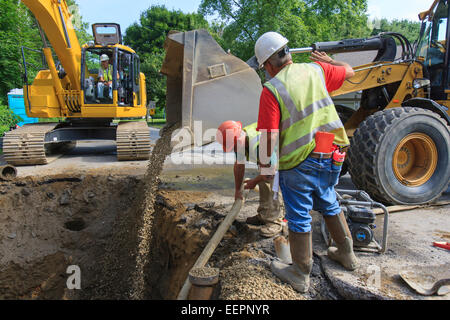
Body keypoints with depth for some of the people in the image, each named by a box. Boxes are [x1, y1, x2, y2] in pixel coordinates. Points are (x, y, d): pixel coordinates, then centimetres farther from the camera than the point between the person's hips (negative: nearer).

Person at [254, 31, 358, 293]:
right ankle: (346, 254, 44)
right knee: (329, 204, 27)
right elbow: (349, 72, 23)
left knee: (299, 218, 10)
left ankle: (301, 275, 27)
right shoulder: (315, 70, 3)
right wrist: (327, 61, 40)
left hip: (299, 163, -6)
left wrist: (264, 169, -2)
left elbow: (270, 138, -17)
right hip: (332, 156, 6)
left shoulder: (271, 90, -12)